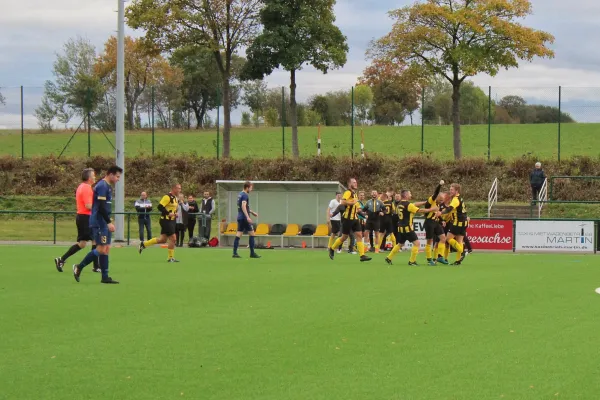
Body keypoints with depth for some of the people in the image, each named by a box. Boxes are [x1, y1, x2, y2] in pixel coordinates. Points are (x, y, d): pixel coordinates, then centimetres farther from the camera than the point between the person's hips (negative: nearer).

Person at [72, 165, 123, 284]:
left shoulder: (107, 186, 17)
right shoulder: (102, 186, -14)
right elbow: (101, 206, -21)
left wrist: (108, 221, 19)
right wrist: (109, 222, -22)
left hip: (104, 224, 10)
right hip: (99, 223, -10)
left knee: (106, 249, 6)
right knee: (101, 249, -11)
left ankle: (105, 277, 5)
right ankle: (79, 267, -3)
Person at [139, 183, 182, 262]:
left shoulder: (175, 198, 15)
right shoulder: (167, 197, -16)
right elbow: (160, 207, -23)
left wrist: (175, 214, 9)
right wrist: (168, 213, -24)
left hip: (171, 221, 10)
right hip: (166, 220, -10)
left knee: (163, 239, 11)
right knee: (172, 238, -7)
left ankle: (143, 244, 21)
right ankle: (170, 258, 4)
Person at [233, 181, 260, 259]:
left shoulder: (240, 194, 16)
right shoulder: (245, 195, -13)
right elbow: (243, 206, -23)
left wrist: (252, 212, 33)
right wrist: (248, 217, -28)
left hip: (240, 217, 9)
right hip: (244, 218, -9)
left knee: (238, 235, 6)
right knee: (252, 234, -1)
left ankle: (235, 253, 2)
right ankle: (252, 253, 1)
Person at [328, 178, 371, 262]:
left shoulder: (355, 194, 15)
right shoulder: (348, 192, -14)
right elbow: (343, 202, -31)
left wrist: (357, 209, 15)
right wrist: (353, 202, -23)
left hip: (354, 218, 8)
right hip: (347, 218, -8)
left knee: (359, 235, -4)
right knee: (344, 237, 2)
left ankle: (362, 255, -9)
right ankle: (332, 249, 24)